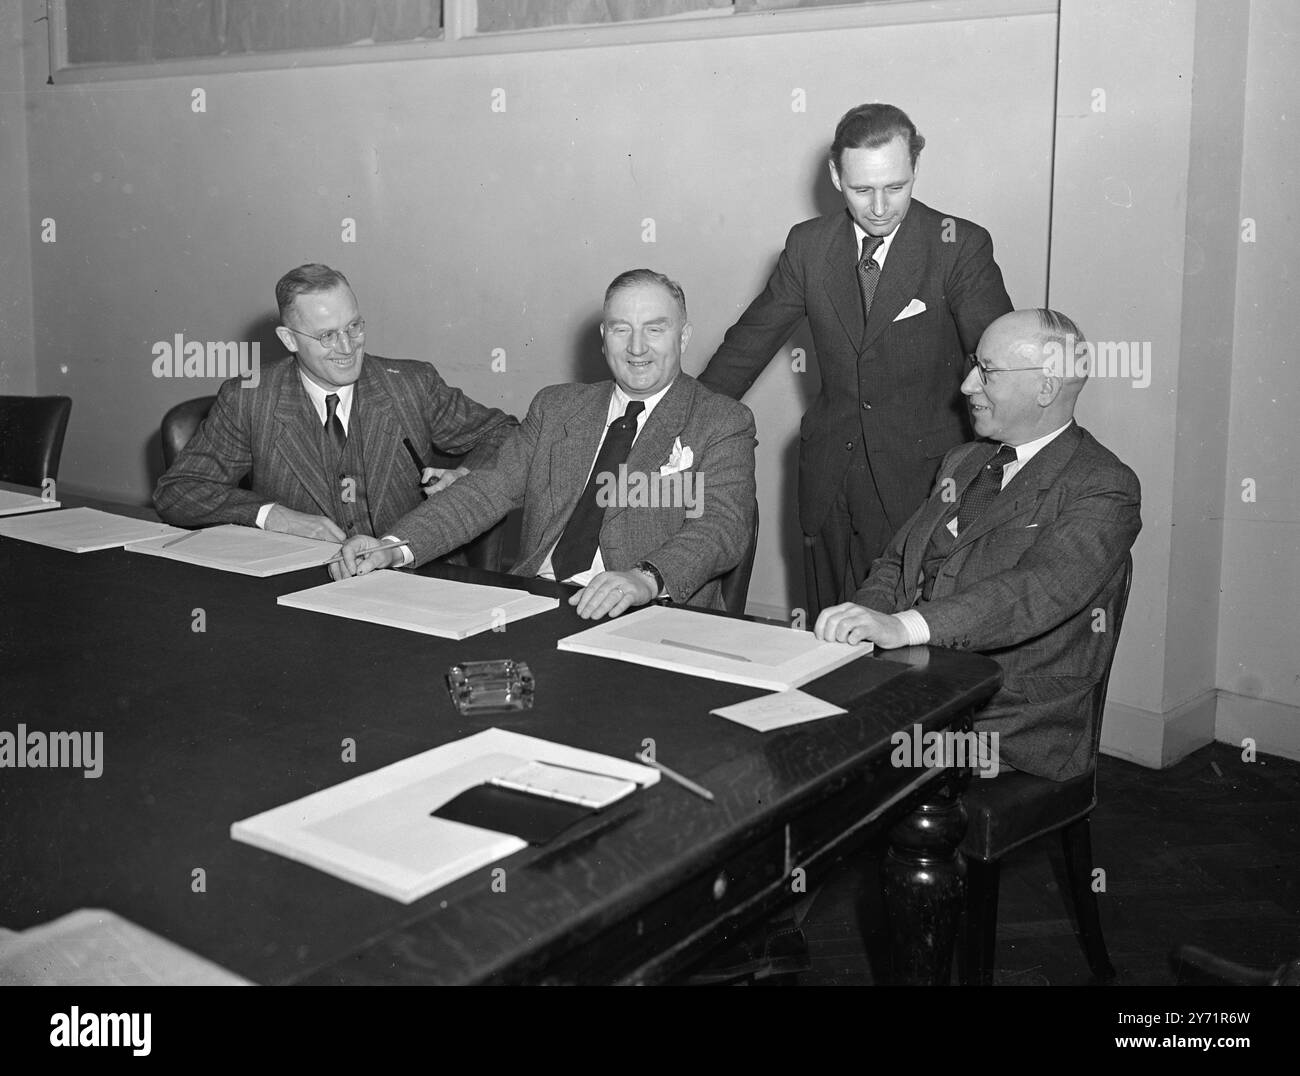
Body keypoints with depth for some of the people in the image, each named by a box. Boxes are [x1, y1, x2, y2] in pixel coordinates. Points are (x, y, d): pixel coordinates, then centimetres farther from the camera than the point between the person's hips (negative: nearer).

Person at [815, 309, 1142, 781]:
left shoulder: (1106, 489, -8)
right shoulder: (961, 462, 19)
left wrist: (904, 626, -37)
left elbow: (1041, 589, -25)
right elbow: (896, 562, 18)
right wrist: (861, 619, -6)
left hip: (1012, 730, -6)